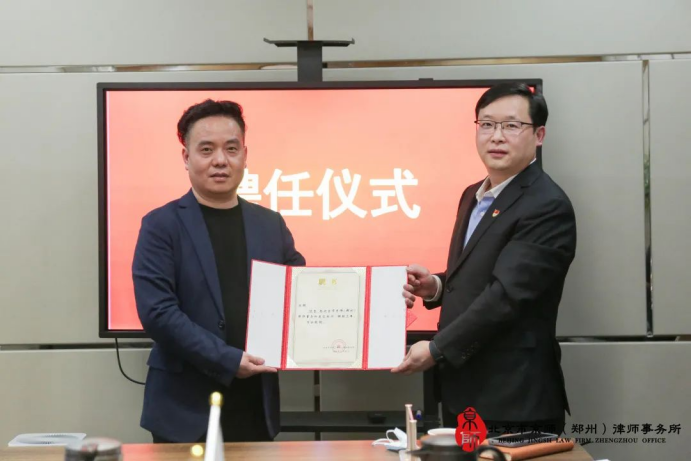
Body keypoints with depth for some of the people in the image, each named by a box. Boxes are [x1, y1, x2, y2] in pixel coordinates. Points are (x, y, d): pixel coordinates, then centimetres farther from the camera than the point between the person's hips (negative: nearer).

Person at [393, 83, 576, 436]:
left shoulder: (548, 207, -16)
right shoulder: (473, 196, 12)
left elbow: (506, 293, -22)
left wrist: (436, 349, -17)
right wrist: (437, 287, 1)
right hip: (462, 393, 8)